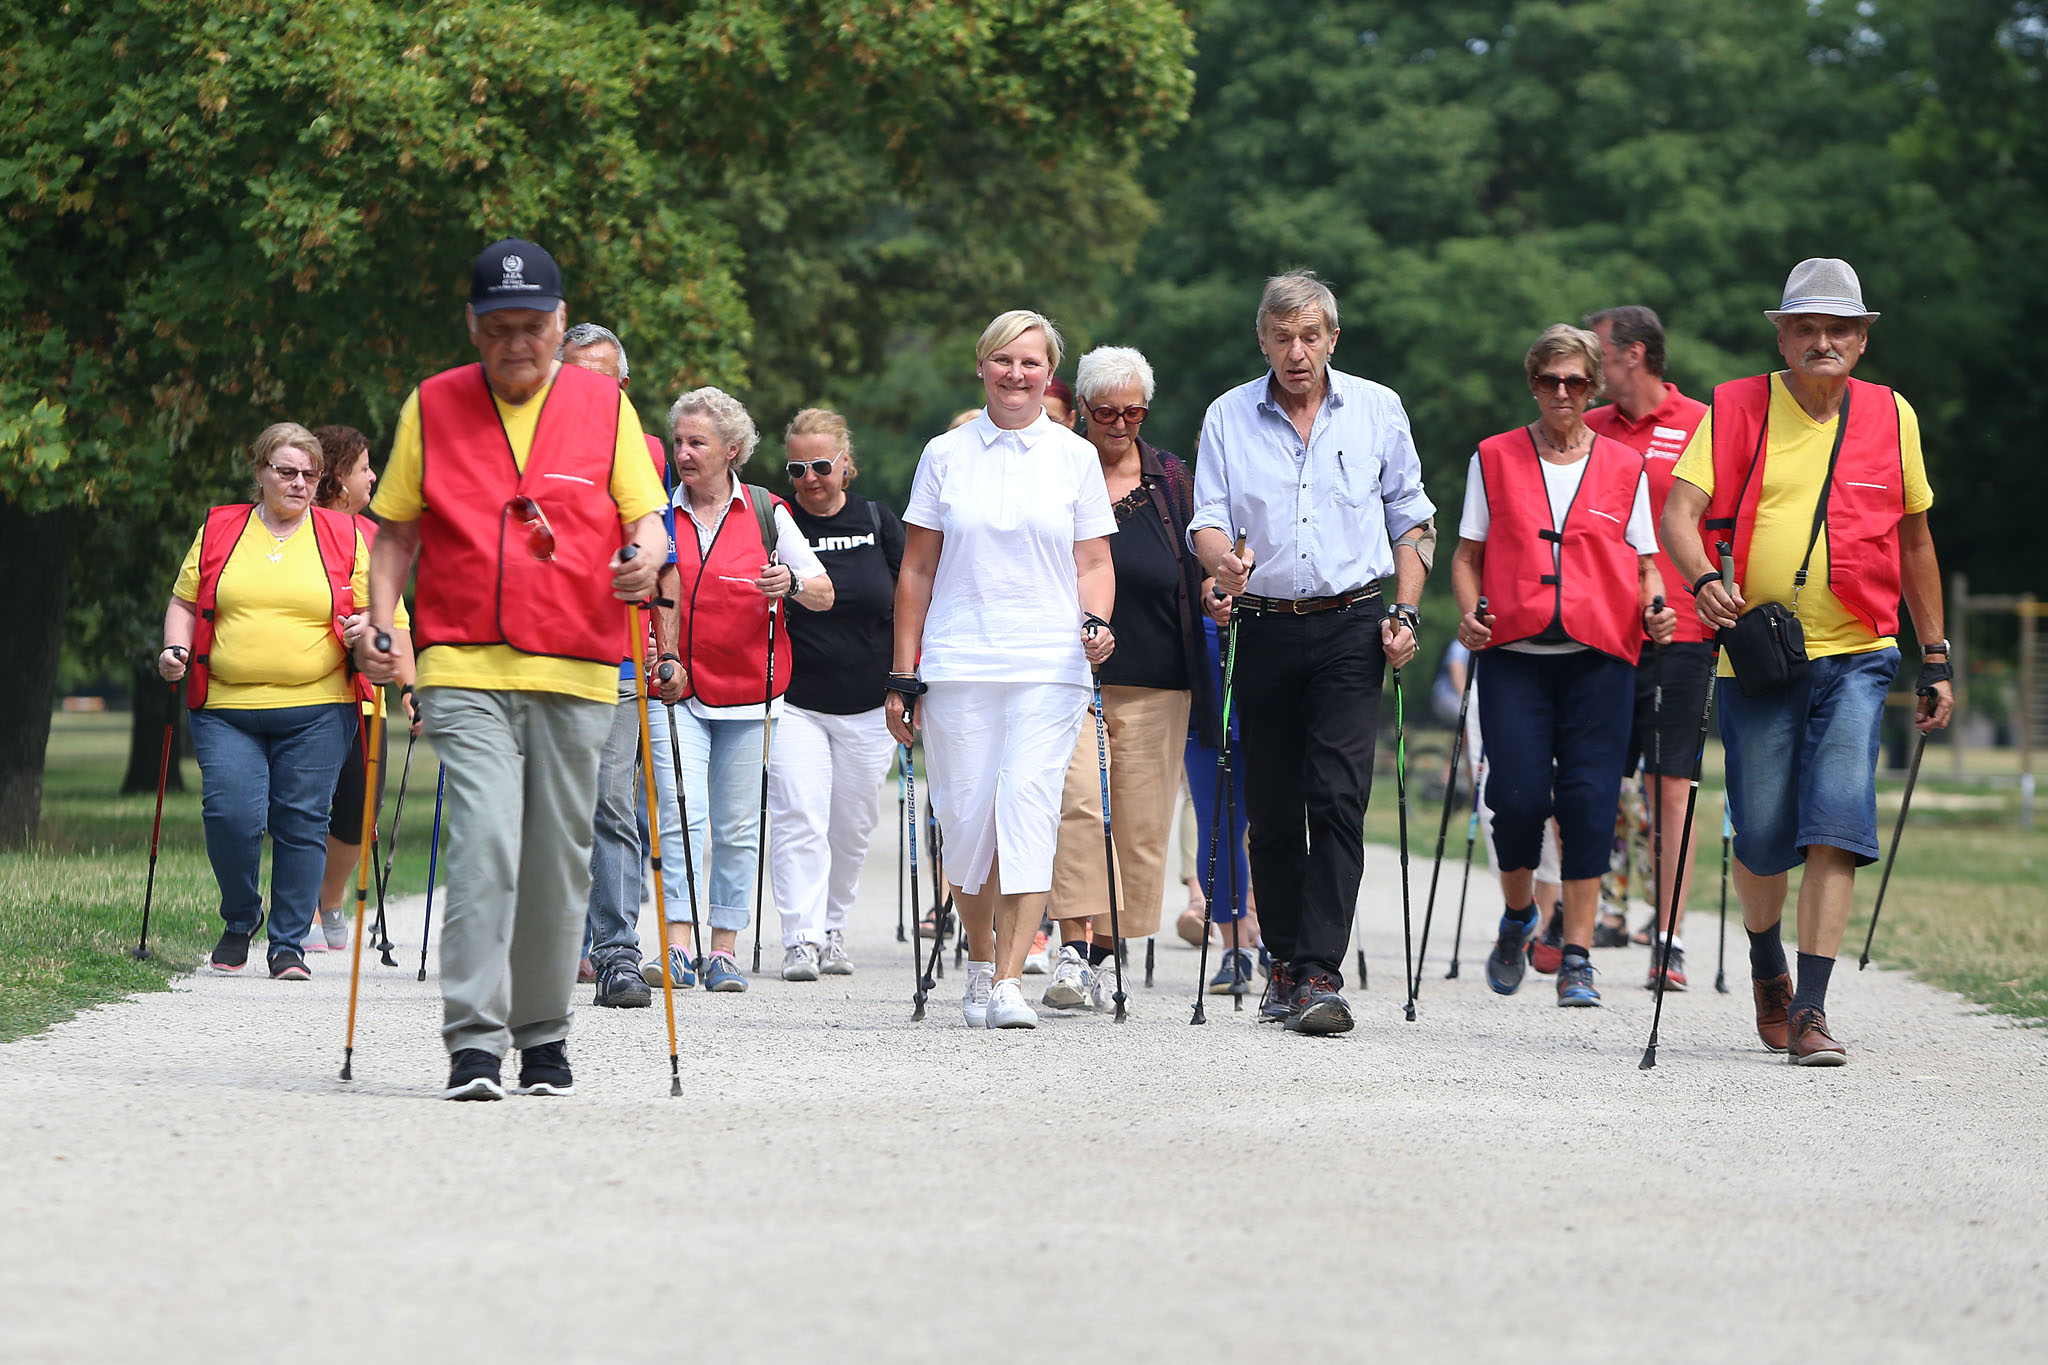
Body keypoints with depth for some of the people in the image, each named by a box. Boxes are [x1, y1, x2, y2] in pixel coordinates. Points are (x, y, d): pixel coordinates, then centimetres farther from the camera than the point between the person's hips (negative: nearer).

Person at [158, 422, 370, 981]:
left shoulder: (344, 537, 9)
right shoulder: (219, 531, 12)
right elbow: (185, 601, 17)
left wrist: (363, 629, -12)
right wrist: (176, 648, -1)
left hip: (316, 710, 0)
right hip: (226, 709, 0)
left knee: (301, 824, -3)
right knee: (230, 815, -13)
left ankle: (289, 945, 8)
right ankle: (239, 922, 12)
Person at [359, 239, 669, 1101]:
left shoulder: (605, 405, 7)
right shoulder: (432, 407, 8)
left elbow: (643, 515, 8)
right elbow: (398, 529, 13)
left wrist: (645, 558, -15)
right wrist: (379, 621, 0)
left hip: (576, 674, 1)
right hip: (464, 670, -1)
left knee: (559, 860, 7)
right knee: (483, 844, -16)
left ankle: (543, 1036, 20)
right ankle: (474, 1042, -17)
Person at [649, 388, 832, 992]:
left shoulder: (766, 512, 5)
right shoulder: (659, 513, 6)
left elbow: (824, 595, 4)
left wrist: (791, 583, -17)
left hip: (746, 690, 1)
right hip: (677, 687, -1)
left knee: (738, 827, 4)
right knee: (682, 813, -15)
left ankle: (723, 949, 11)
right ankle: (676, 945, -16)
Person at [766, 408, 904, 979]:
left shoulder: (878, 521, 3)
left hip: (868, 705, 2)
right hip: (793, 701, -2)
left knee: (852, 826, 9)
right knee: (799, 820, -14)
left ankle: (833, 929, 25)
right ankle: (801, 938, -14)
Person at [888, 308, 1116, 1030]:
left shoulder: (1075, 457, 9)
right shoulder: (945, 455, 9)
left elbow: (1094, 563, 11)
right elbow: (918, 570, 11)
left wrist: (1095, 622, -10)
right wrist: (903, 675, 7)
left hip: (1049, 666, -1)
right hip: (957, 667, 1)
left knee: (1028, 810, -14)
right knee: (965, 819, 0)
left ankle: (1009, 981, -17)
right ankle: (980, 961, 23)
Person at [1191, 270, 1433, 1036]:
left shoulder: (1376, 411, 5)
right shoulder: (1229, 417, 6)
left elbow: (1409, 518, 12)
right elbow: (1207, 520, 2)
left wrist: (1405, 611, 1)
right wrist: (1224, 559, -21)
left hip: (1350, 627, -2)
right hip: (1265, 629, 2)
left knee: (1338, 796, -13)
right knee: (1270, 806, 5)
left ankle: (1321, 972, -15)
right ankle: (1285, 960, 20)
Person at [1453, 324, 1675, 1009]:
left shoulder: (1624, 468, 12)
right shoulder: (1495, 459, 11)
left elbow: (1642, 565, 15)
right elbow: (1469, 553, 13)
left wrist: (1653, 611, -5)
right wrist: (1470, 611, -5)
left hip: (1598, 656, 0)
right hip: (1514, 653, 0)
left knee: (1588, 799, -8)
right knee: (1519, 795, -9)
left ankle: (1577, 959, -3)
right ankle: (1518, 917, 20)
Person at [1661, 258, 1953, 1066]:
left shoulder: (1890, 417, 7)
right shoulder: (1736, 409, 0)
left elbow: (1913, 541, 17)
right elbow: (1678, 515, -9)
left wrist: (1935, 658, 16)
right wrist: (1704, 581, -30)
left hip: (1855, 656, 1)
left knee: (1837, 826, -15)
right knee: (1762, 839, 4)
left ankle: (1810, 1011, -15)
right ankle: (1767, 969, 34)